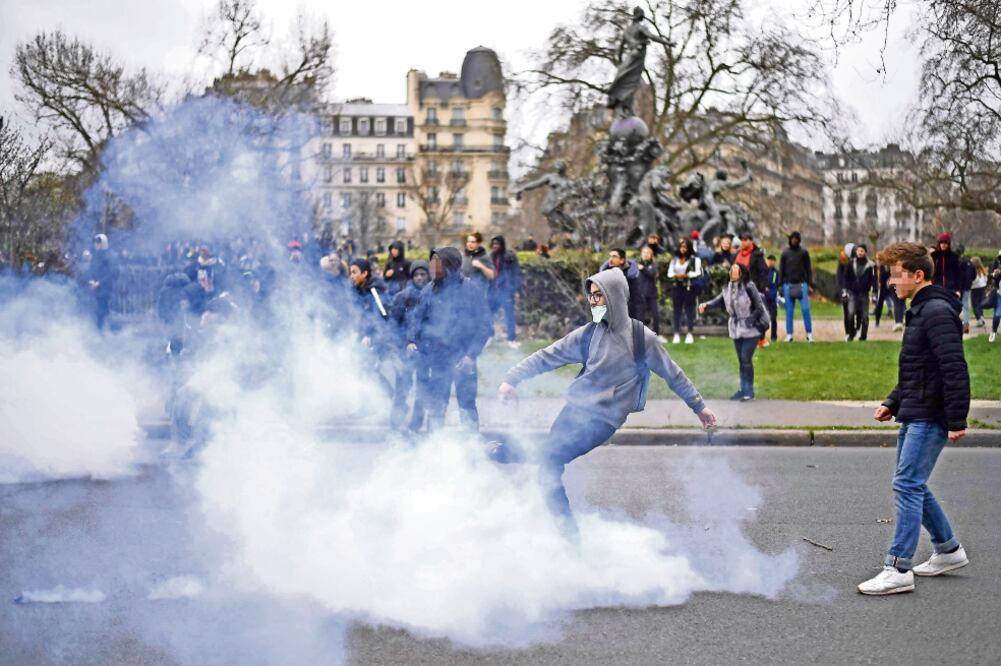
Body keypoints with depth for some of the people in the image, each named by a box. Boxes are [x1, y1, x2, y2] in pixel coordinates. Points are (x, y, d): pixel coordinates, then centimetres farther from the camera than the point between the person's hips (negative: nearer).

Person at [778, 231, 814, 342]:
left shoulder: (804, 253, 7)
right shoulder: (785, 253, 8)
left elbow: (808, 269, 8)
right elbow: (781, 270, 9)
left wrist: (810, 284, 0)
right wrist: (780, 285, 3)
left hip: (801, 284, -1)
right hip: (788, 284, 1)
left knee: (805, 309, -8)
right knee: (789, 311, 2)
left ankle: (809, 333, -4)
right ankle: (789, 334, 6)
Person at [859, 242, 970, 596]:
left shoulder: (937, 312, -16)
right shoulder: (920, 311, 17)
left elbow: (955, 369, -22)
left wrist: (956, 420, -24)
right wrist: (892, 403, 17)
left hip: (929, 419, -10)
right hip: (914, 416, 10)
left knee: (908, 486, -11)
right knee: (912, 486, 16)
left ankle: (898, 569, -9)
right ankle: (948, 550, 29)